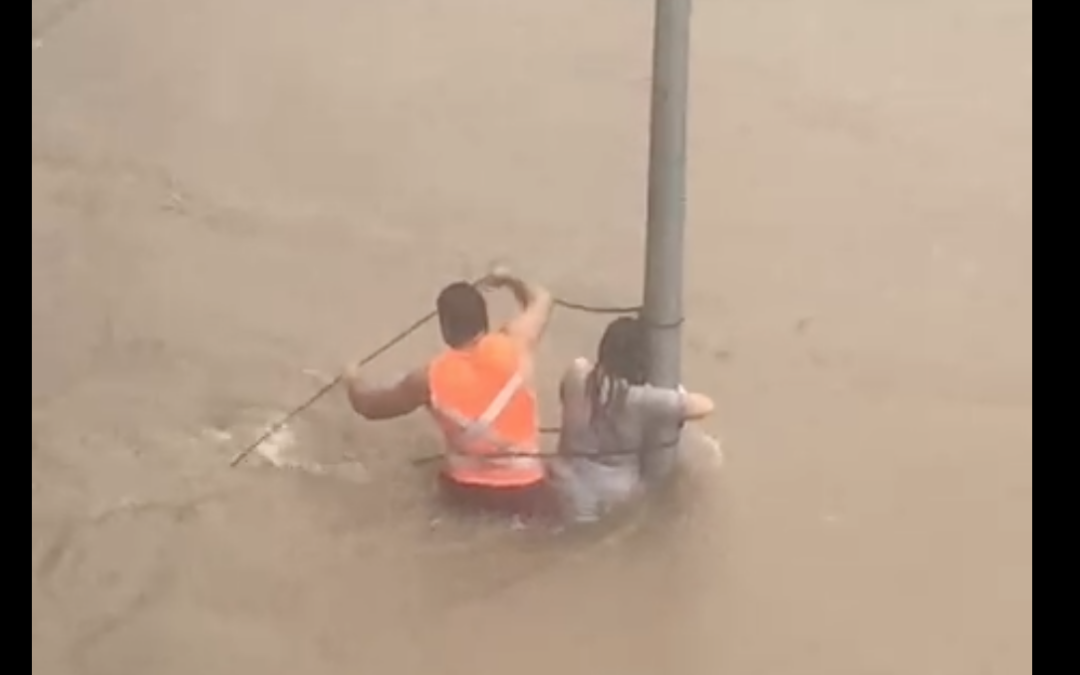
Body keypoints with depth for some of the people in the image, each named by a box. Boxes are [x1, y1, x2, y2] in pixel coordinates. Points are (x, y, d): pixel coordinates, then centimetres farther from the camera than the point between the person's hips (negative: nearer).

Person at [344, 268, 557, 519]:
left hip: (465, 490, 3)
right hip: (525, 492, -2)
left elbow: (368, 406, 6)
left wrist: (353, 380, 28)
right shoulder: (516, 343, -14)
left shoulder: (431, 377, -11)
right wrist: (509, 280, 27)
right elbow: (542, 299, 9)